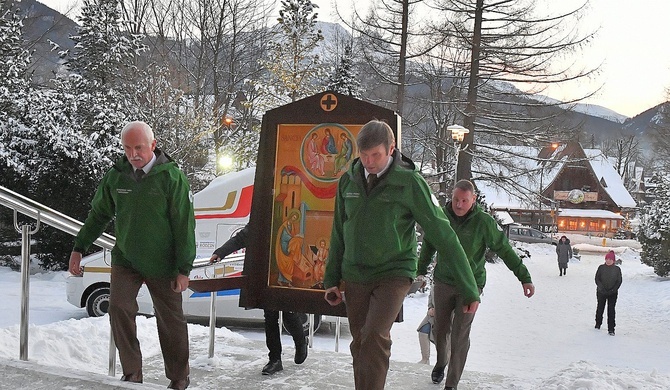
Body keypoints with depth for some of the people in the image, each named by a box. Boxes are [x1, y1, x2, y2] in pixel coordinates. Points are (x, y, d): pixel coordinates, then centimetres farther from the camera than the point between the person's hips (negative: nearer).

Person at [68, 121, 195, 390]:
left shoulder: (171, 177, -13)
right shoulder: (115, 177, -2)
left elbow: (184, 225, -11)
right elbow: (98, 215, 12)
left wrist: (184, 269, -12)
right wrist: (79, 248, 11)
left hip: (162, 264, -3)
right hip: (125, 259, 3)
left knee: (170, 320, 7)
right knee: (119, 308, -14)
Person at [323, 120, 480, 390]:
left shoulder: (409, 182, -13)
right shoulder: (348, 181, 0)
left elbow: (443, 236, -12)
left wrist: (469, 289, -12)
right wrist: (332, 279, 12)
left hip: (393, 275, -4)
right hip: (354, 277, 4)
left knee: (374, 337, -23)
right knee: (360, 345, 9)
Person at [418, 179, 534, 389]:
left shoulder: (484, 222, -15)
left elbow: (505, 250, -8)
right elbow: (428, 245, 10)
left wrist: (524, 277, -8)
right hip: (443, 283, 3)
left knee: (460, 335, -7)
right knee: (441, 329, 15)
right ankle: (441, 362, 44)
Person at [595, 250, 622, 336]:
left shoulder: (617, 269, -2)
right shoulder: (601, 268, -2)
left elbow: (619, 281, 0)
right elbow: (597, 279, -1)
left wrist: (613, 290, -11)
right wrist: (601, 288, -15)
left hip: (612, 293, -1)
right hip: (601, 292, 1)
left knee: (611, 310, -5)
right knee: (600, 308, 16)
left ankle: (611, 329, -1)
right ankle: (598, 324, 37)